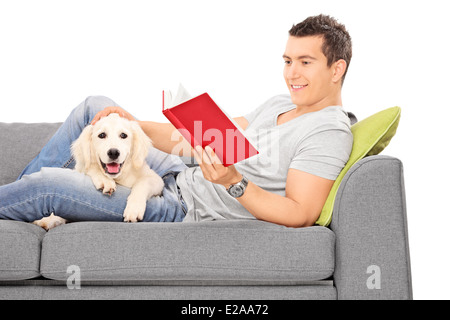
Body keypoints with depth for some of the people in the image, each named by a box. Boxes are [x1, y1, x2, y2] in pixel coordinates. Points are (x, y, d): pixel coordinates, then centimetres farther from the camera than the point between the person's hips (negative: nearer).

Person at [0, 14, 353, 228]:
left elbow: (300, 215, -24)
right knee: (95, 107, 15)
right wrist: (135, 125, 7)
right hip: (182, 178, 10)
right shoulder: (280, 104, 12)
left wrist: (233, 182, -36)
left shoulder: (330, 130, -16)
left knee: (48, 185, -17)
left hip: (189, 213, -9)